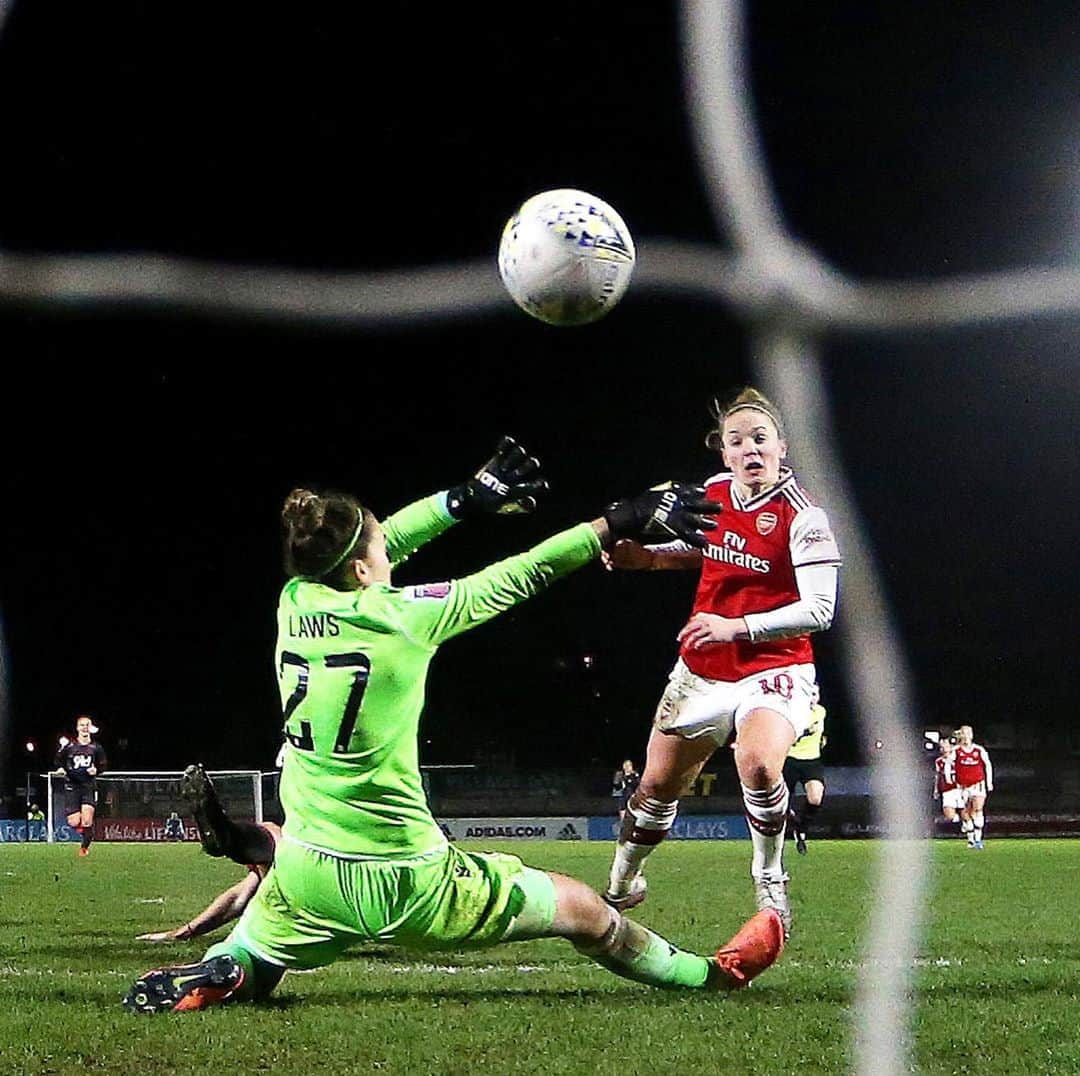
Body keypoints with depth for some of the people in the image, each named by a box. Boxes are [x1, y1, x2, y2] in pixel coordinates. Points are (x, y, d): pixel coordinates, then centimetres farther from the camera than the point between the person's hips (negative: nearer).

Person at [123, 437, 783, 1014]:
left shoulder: (295, 602, 0)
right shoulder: (398, 616, -14)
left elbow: (371, 547, 18)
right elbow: (516, 579, -6)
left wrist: (472, 497, 26)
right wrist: (619, 523, 4)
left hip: (305, 878, 5)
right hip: (404, 882, -4)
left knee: (241, 972, 29)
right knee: (583, 909, 12)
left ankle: (201, 982, -2)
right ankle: (712, 975, 25)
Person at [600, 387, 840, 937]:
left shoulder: (802, 516, -17)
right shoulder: (713, 493, 0)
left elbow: (818, 609, -23)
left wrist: (737, 627, -29)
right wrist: (648, 557, 5)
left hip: (773, 671, -6)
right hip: (701, 669, 6)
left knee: (758, 763, -33)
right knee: (658, 784, 12)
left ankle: (769, 876, -8)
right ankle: (621, 886, 37)